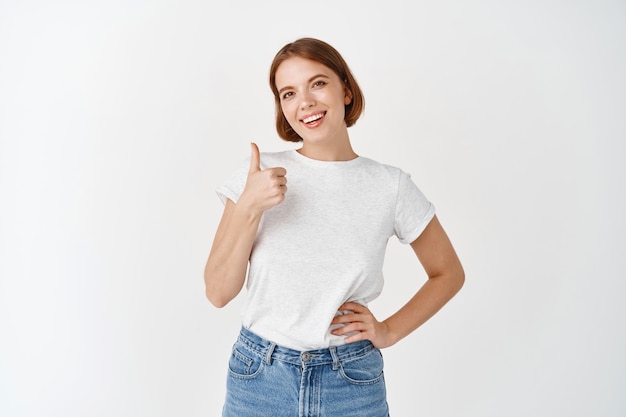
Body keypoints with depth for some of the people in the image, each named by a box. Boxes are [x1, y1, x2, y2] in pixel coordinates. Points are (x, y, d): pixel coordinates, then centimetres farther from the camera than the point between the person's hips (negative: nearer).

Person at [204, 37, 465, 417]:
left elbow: (449, 274, 7)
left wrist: (389, 331, -3)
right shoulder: (258, 173, -6)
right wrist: (248, 208, -20)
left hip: (352, 384, 0)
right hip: (259, 378, 1)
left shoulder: (391, 186, -7)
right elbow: (218, 293, -8)